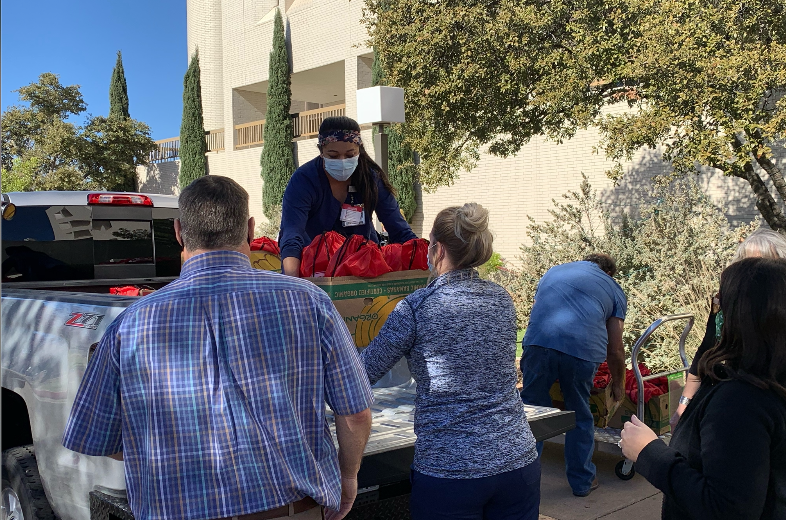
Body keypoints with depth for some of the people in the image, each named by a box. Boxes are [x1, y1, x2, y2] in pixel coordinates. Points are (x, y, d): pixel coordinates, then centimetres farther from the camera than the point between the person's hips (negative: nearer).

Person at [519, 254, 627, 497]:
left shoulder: (553, 272, 33)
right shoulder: (613, 289, 26)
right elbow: (615, 350, 23)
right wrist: (618, 384, 38)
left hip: (538, 342, 1)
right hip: (584, 349, -1)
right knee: (580, 417, 17)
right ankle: (582, 481, 30)